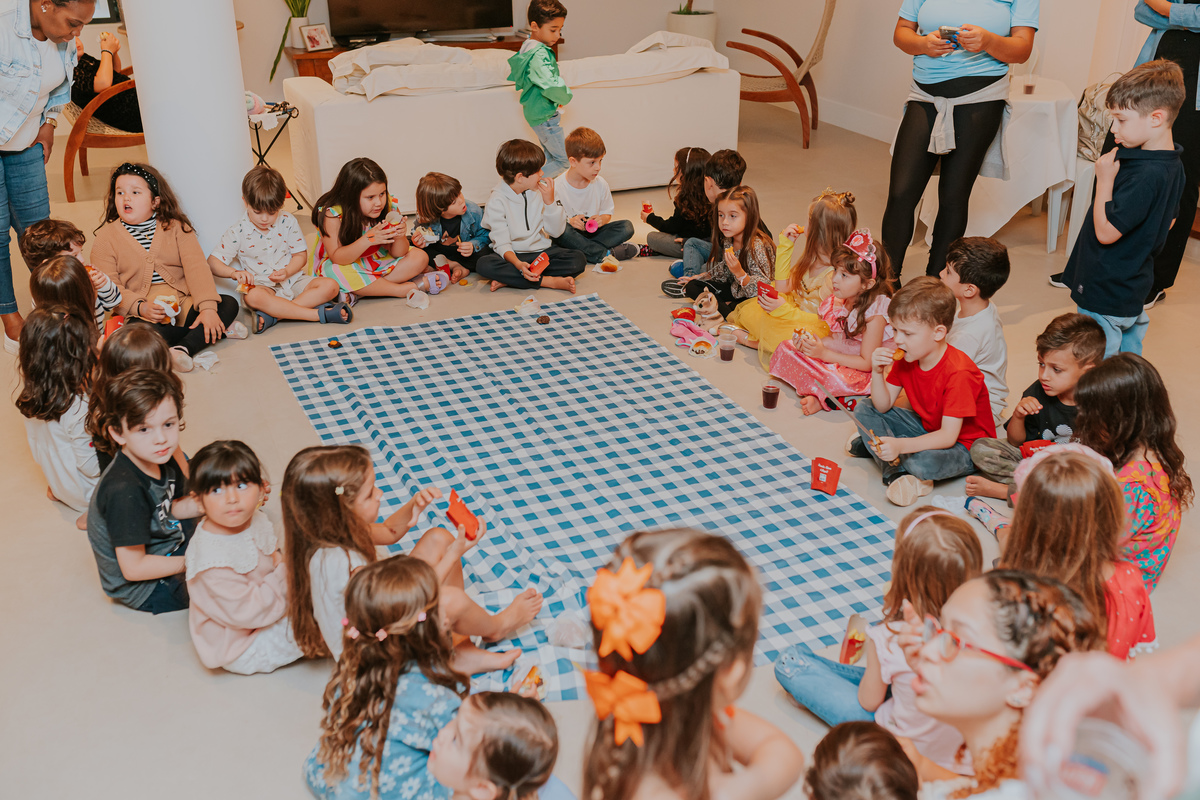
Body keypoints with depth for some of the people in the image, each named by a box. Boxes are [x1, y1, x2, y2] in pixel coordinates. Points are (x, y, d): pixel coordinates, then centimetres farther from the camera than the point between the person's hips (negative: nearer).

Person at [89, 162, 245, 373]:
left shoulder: (176, 227, 7)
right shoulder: (106, 238, 4)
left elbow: (196, 268, -6)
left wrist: (207, 307, -21)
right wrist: (140, 307, -23)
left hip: (183, 305, 2)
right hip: (142, 314, -2)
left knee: (229, 304, -20)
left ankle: (183, 348, -32)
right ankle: (219, 329, -26)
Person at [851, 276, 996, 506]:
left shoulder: (958, 373, -31)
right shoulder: (906, 357, -7)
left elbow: (948, 436, -34)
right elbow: (883, 406, -3)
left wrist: (900, 446, -46)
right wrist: (877, 372, -22)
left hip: (963, 444, -8)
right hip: (927, 427, 8)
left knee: (924, 463, -40)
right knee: (864, 411, -3)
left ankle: (872, 447, -10)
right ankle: (896, 473, -18)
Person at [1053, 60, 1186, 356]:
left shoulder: (1146, 175, -28)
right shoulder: (1173, 165, 4)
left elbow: (1106, 232, -25)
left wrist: (1105, 180, -17)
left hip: (1107, 293, -10)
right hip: (1134, 289, 10)